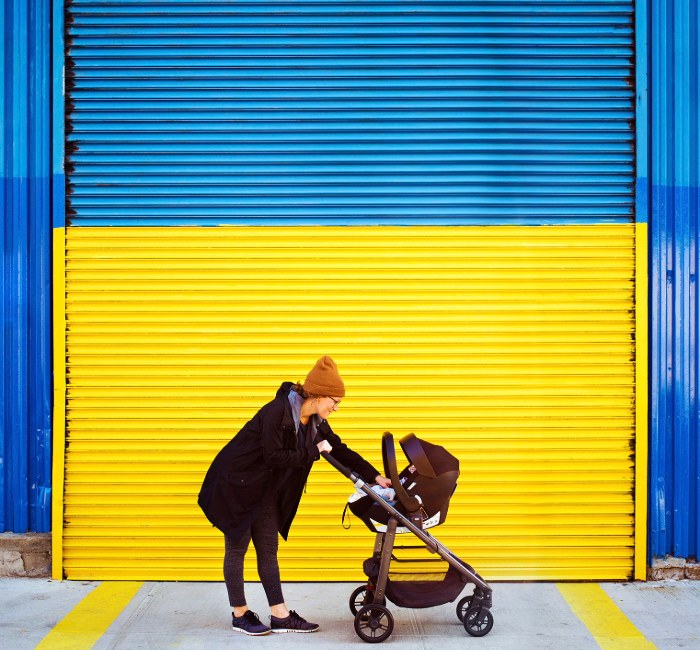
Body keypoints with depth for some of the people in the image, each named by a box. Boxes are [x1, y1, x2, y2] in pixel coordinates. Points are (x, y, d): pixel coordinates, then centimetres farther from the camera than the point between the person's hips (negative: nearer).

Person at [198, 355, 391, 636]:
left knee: (268, 551, 9)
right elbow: (275, 457, -28)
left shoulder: (316, 422, -1)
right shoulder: (277, 412, -25)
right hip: (237, 484, -8)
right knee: (237, 548, 4)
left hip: (265, 490, 8)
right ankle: (240, 615, 15)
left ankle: (280, 616, 12)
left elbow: (341, 451, 5)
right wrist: (313, 451, -21)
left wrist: (375, 477, 1)